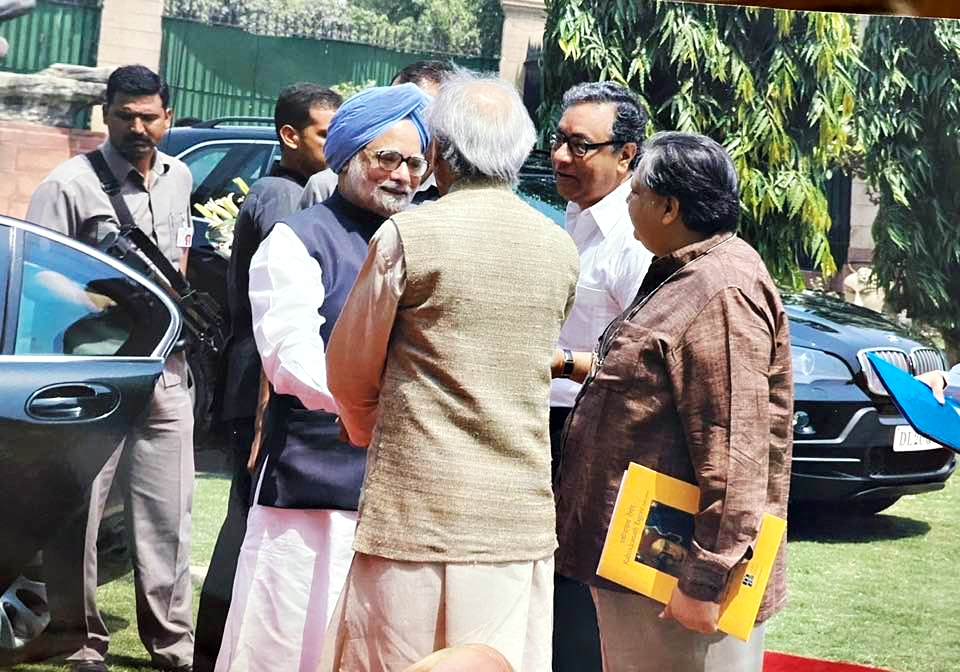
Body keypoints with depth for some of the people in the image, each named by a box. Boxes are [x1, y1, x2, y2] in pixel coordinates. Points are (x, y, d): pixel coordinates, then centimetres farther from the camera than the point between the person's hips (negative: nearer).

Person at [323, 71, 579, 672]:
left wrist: (371, 434, 19)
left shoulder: (409, 234, -8)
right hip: (521, 520, 4)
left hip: (417, 510, -4)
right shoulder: (560, 249, 6)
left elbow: (350, 371, 0)